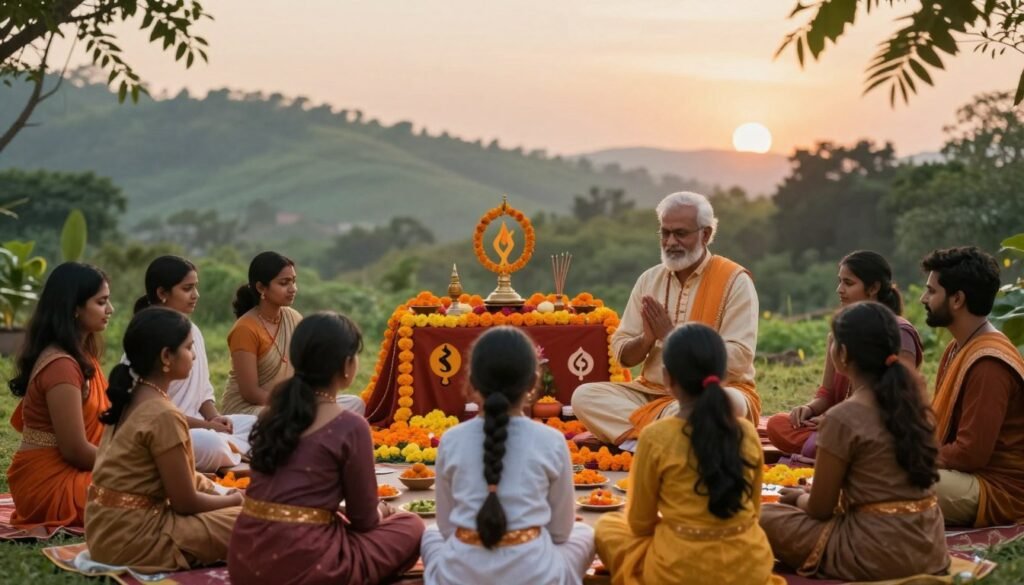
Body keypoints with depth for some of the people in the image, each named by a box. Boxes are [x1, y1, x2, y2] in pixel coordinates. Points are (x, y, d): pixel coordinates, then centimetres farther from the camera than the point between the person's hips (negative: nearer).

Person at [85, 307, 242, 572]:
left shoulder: (130, 400, 7)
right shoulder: (163, 415, -20)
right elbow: (185, 502, -14)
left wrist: (224, 496, 9)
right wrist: (237, 500, 1)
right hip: (133, 538, -9)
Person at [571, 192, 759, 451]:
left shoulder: (734, 281, -6)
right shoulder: (649, 279, 9)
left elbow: (737, 361, -17)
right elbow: (621, 355, 9)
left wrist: (672, 336, -15)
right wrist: (646, 339, -14)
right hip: (653, 392, 5)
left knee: (729, 401, -39)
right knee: (584, 395, -16)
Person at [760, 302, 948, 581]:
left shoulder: (843, 419, -16)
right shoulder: (912, 403, 4)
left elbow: (820, 509, -7)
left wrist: (799, 497, 15)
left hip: (879, 556, -8)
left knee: (764, 517, 5)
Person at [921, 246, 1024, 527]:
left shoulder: (988, 364, -20)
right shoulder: (957, 349, 12)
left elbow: (970, 453, -23)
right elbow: (938, 423, 16)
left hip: (997, 492, -10)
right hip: (968, 476, 10)